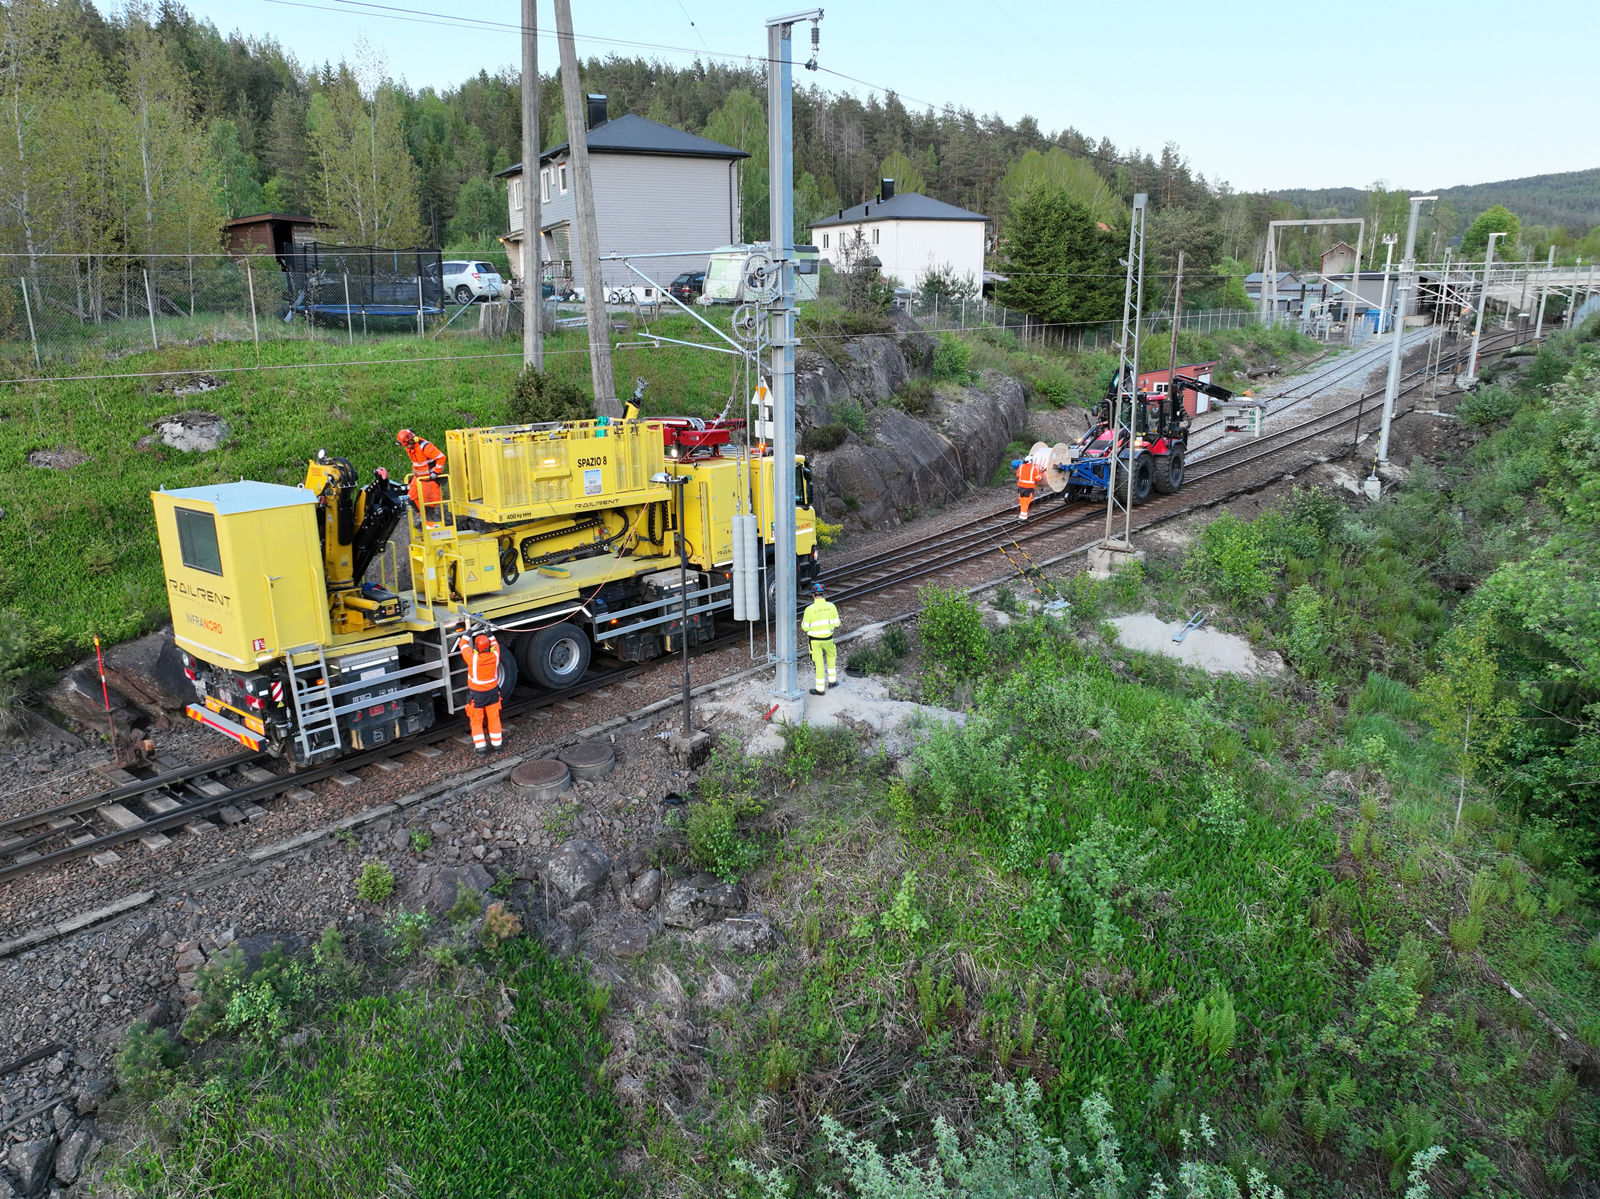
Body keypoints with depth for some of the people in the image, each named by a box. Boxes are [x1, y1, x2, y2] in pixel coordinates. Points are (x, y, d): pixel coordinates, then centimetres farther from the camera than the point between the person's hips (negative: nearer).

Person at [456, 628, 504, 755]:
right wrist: (489, 634, 19)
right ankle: (496, 744, 24)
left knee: (476, 721, 10)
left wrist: (467, 634, 9)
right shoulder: (495, 655, -17)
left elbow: (463, 645, -6)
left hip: (476, 694, -3)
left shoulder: (472, 657, -25)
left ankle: (480, 748, 9)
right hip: (493, 692, 3)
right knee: (494, 718, 16)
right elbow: (495, 644, 8)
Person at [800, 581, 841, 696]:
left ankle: (820, 689, 14)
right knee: (831, 656, 29)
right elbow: (836, 623, -1)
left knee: (819, 663, 7)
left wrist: (802, 621, 9)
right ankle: (832, 680, 34)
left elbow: (805, 627, -13)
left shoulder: (809, 609, -18)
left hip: (815, 640, -2)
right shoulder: (831, 606, -9)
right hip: (828, 638, 2)